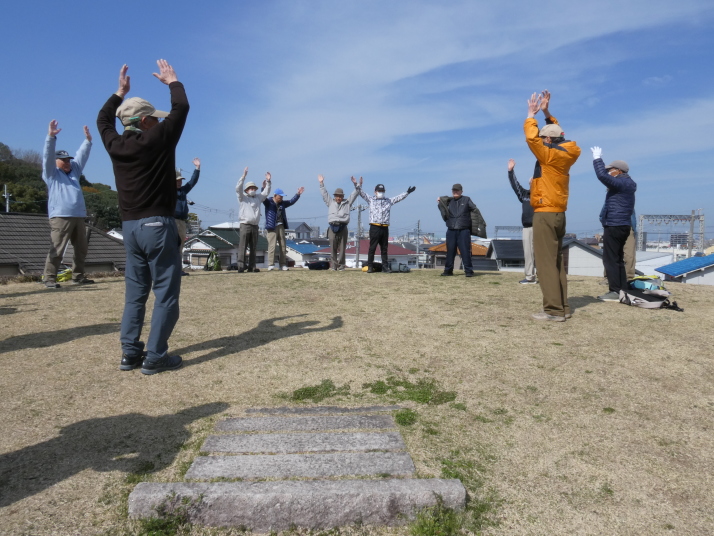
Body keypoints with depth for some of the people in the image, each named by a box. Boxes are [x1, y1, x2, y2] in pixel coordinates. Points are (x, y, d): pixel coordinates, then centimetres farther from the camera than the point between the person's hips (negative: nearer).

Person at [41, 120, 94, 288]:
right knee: (57, 250, -10)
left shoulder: (74, 171, 25)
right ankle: (50, 278, -6)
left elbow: (82, 156, 22)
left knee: (81, 249, 9)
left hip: (78, 216, 7)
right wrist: (51, 137, -17)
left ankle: (78, 276, 17)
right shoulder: (51, 173, 8)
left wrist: (88, 140, 14)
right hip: (60, 216, -7)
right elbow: (48, 156, -6)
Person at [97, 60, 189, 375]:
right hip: (158, 225, -7)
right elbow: (181, 107, 1)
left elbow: (103, 119, 28)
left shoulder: (116, 145, 6)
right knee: (166, 292, -2)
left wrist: (120, 92, 35)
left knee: (135, 292, 13)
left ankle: (130, 353, 15)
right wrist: (172, 81, 18)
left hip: (129, 227, 7)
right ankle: (155, 357, -3)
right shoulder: (157, 139, -9)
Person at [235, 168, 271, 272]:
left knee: (253, 248, 6)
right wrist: (243, 176, -17)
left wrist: (268, 181, 12)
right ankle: (241, 266, -10)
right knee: (243, 247, -9)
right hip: (245, 225, -6)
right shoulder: (243, 197, 5)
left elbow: (266, 192, 24)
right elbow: (238, 188, -9)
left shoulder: (258, 197, 19)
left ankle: (251, 266, 10)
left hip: (255, 226, 6)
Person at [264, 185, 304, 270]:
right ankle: (270, 265, -10)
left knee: (283, 246, 6)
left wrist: (298, 194, 17)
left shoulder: (282, 203, 16)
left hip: (281, 226, 6)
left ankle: (283, 265, 10)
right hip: (272, 227, -6)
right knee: (272, 245, -11)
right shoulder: (268, 202, -1)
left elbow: (291, 202, 24)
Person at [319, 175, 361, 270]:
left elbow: (354, 194, 14)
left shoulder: (347, 203, 18)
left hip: (343, 227, -1)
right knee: (333, 248, 0)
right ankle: (333, 265, 3)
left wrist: (356, 185, 4)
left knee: (342, 248, 0)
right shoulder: (330, 203, 20)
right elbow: (324, 194, 21)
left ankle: (341, 265, 6)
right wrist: (321, 183, 19)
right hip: (332, 227, 1)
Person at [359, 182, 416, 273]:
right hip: (374, 227, -3)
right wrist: (359, 186, -11)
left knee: (384, 249, 7)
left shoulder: (389, 200, 19)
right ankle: (369, 267, 2)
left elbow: (399, 197, 22)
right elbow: (362, 194, 2)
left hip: (385, 228, 4)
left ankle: (385, 267, 11)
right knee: (372, 248, -3)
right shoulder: (371, 199, 9)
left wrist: (407, 192, 17)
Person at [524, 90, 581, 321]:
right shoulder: (562, 155, 12)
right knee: (556, 262, 10)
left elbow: (531, 137, -17)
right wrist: (546, 112, 26)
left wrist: (532, 113, -2)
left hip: (545, 214, -9)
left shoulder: (549, 155, -11)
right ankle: (562, 307, 11)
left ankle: (554, 310, -11)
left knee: (546, 263, -10)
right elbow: (556, 134, 28)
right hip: (557, 214, 9)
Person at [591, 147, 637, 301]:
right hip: (622, 226, 11)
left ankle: (615, 291, -11)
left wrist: (597, 159, -15)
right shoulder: (625, 184, 17)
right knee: (617, 259, 13)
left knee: (610, 259, -10)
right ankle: (622, 290, 15)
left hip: (614, 226, -11)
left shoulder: (621, 183, -14)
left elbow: (602, 176, -23)